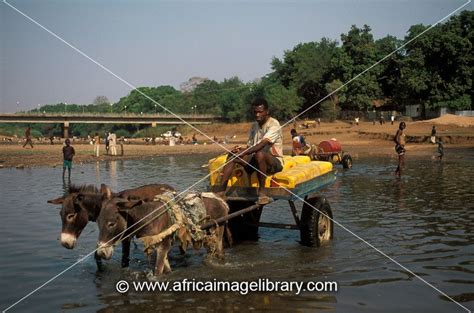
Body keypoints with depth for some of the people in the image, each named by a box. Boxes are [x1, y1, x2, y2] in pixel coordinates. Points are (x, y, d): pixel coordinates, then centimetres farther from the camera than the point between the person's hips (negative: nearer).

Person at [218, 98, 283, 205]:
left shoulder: (274, 124, -12)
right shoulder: (254, 126, 12)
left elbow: (261, 145, -27)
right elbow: (250, 147, 12)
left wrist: (242, 153, -35)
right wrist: (240, 150, -11)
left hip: (275, 161, -7)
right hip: (255, 161, 7)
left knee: (259, 154, -39)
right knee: (232, 155, -12)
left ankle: (262, 192, -28)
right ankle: (221, 191, -22)